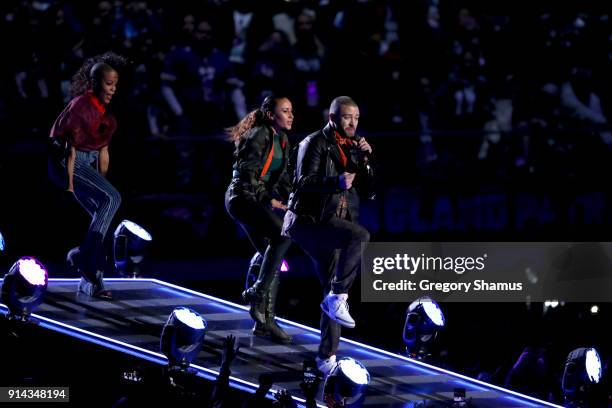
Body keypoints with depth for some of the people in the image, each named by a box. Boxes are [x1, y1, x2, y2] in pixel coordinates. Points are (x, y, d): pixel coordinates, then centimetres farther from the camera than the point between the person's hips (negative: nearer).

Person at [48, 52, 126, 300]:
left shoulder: (105, 112, 9)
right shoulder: (81, 106, -17)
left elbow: (103, 151, 15)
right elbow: (72, 148, -18)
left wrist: (101, 182, 15)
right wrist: (70, 184, -18)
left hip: (88, 163, 9)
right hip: (68, 161, -9)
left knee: (101, 216, 2)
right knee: (112, 198, -23)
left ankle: (90, 280, 6)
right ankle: (84, 254, -21)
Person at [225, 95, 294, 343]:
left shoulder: (281, 140, 16)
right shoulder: (259, 136, -12)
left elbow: (282, 179, 20)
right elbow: (246, 173, -18)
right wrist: (268, 199, -22)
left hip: (258, 200, 10)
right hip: (242, 197, -10)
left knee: (271, 257, 5)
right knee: (281, 235, -28)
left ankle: (265, 320, 8)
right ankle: (257, 293, -22)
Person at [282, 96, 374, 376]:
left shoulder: (353, 148, 16)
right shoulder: (316, 143, -5)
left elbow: (366, 190, 12)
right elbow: (304, 182, -16)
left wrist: (364, 161, -3)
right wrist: (337, 182, -30)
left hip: (331, 225, 7)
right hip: (310, 222, -7)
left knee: (331, 293, 6)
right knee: (359, 236, -32)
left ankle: (327, 358, 9)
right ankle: (338, 298, -27)